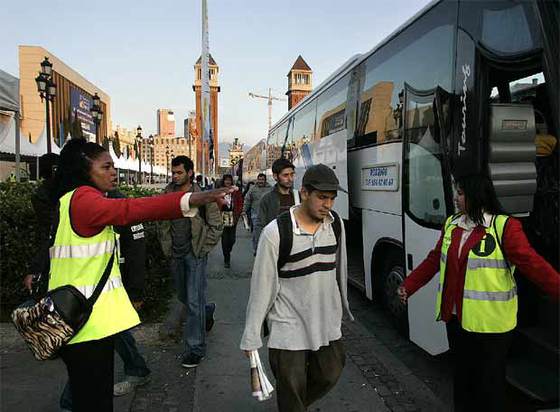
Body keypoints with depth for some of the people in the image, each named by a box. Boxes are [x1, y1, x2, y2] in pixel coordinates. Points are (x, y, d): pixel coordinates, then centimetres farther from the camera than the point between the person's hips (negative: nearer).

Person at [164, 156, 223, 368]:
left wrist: (203, 248, -6)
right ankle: (208, 310, 48)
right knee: (183, 296, 19)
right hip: (176, 254, 6)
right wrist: (167, 247, 10)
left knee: (194, 302, -4)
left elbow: (216, 225, -5)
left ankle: (195, 349, 7)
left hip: (195, 254, -5)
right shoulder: (168, 194, 2)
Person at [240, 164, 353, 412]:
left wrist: (343, 305, 20)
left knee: (329, 376, 19)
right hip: (288, 328, -5)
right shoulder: (275, 232, -19)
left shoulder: (335, 224, -3)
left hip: (327, 324, 5)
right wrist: (251, 338, -10)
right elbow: (261, 286, -14)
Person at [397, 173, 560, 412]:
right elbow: (434, 261, 10)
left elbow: (533, 264, -17)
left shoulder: (505, 227, -13)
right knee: (462, 374, 21)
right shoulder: (451, 224, 6)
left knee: (489, 382, 11)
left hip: (489, 322, -6)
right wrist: (409, 286, 8)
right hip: (456, 317, 6)